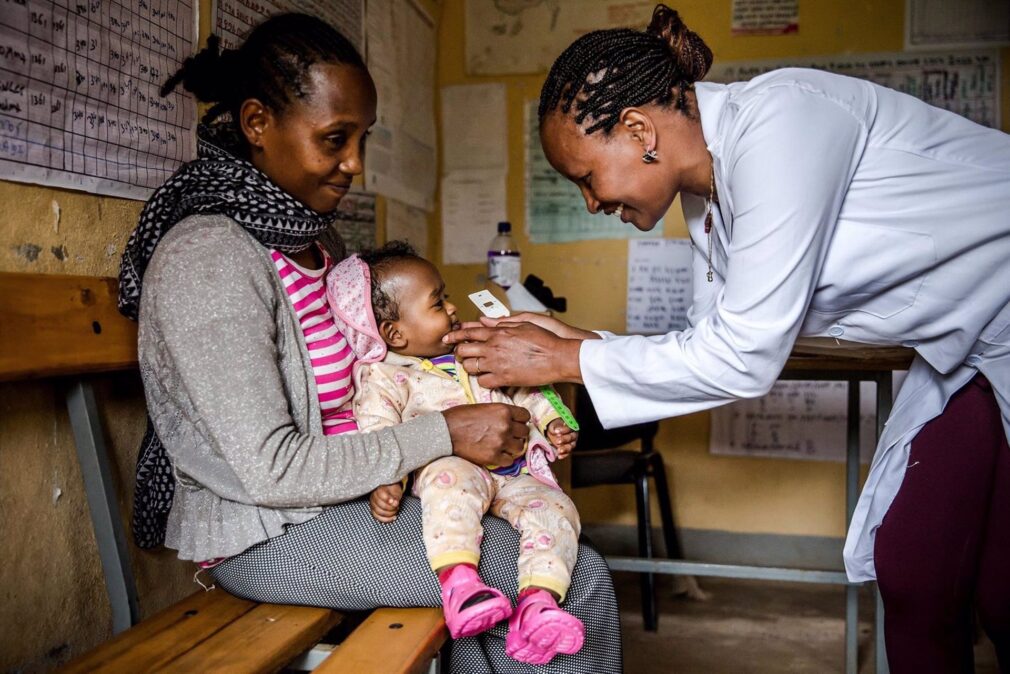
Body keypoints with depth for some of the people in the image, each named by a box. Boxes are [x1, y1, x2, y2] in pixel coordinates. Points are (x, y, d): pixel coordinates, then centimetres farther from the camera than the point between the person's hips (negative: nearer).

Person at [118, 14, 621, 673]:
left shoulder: (314, 235, 6)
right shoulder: (206, 257, -21)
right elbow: (271, 470, -24)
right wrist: (445, 434, -21)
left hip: (344, 491, 8)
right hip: (269, 536, -8)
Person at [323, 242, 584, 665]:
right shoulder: (384, 379, 1)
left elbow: (519, 391, 27)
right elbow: (376, 438, -11)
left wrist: (550, 422, 12)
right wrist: (384, 483, -29)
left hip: (515, 474, 6)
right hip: (456, 468, -5)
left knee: (554, 507, -20)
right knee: (451, 476, -40)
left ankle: (538, 602, -29)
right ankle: (458, 579, -46)